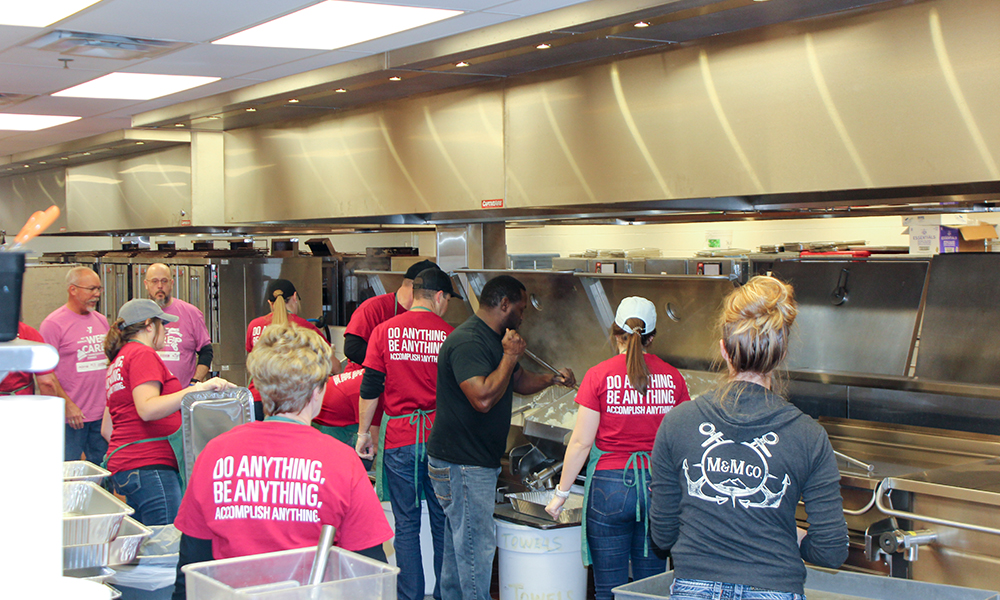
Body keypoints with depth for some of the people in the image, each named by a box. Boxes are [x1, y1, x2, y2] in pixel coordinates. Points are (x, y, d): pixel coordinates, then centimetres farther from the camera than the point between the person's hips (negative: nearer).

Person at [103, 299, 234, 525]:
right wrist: (197, 388, -27)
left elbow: (107, 428, 25)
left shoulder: (117, 361, 23)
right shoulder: (142, 354, -6)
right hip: (149, 466, -10)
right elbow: (147, 409, -22)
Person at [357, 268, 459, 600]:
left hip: (399, 437, 0)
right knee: (443, 523, 10)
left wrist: (364, 433, 8)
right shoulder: (450, 335, -1)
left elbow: (370, 389, -1)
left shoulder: (385, 331, 0)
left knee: (406, 525, 6)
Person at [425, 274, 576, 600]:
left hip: (479, 462, 11)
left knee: (459, 543, 18)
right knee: (477, 547, -5)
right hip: (461, 465, -11)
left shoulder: (494, 339, 15)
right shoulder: (468, 341, -20)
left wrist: (552, 378, 11)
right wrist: (510, 356, -21)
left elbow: (518, 381, 29)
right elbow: (483, 397, -31)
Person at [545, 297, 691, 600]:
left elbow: (581, 442, -6)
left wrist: (561, 492, 3)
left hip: (611, 485, -3)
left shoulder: (599, 376, -6)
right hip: (658, 487, 3)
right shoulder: (672, 377, 1)